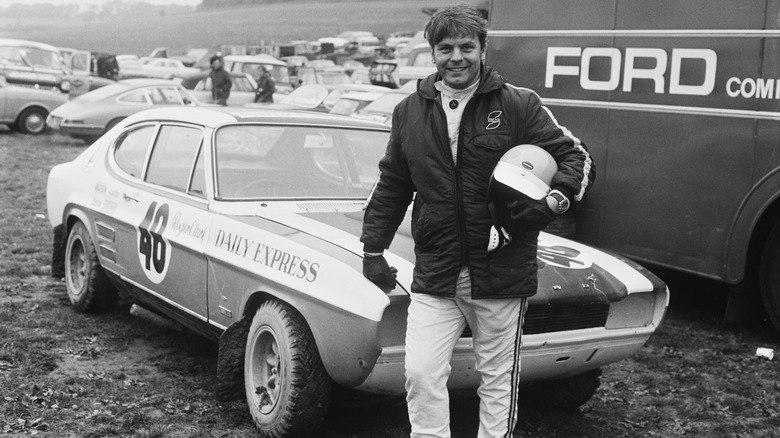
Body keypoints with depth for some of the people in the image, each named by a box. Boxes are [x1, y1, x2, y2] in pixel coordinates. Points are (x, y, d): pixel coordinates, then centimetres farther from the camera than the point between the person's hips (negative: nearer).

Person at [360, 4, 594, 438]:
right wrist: (373, 249, 11)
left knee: (498, 380, 10)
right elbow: (392, 187, 14)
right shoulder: (410, 112, 6)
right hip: (434, 273, 2)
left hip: (502, 271, -2)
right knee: (421, 374, -5)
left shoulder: (520, 105, -3)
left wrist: (553, 202, -20)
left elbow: (577, 157, -1)